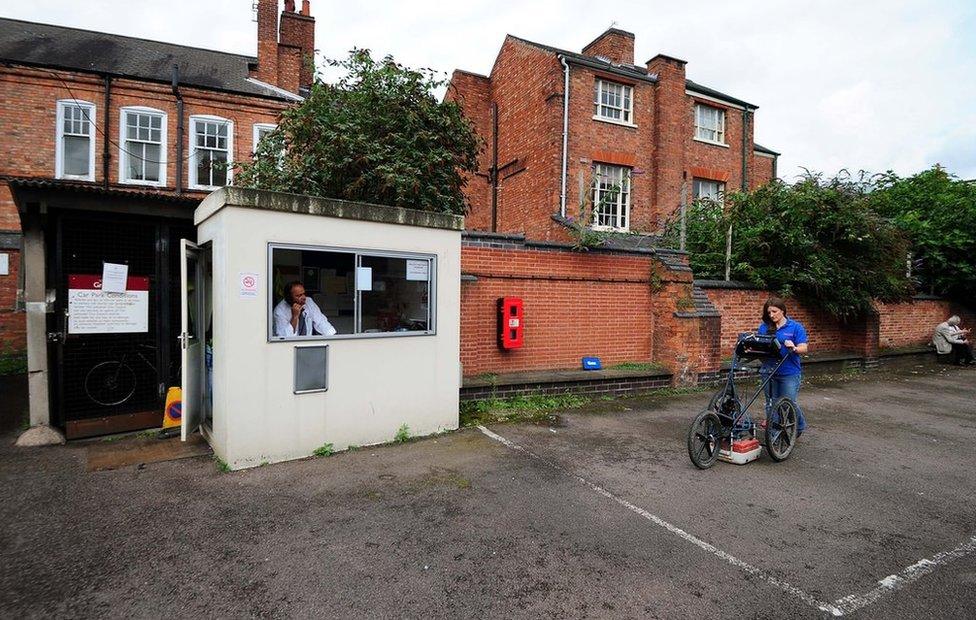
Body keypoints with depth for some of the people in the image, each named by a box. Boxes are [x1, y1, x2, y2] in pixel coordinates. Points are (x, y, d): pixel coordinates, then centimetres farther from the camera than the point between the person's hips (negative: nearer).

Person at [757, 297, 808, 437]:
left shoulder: (795, 327, -2)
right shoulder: (764, 327, 7)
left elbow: (804, 348, -6)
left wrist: (794, 348, -26)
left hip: (789, 372, -4)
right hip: (769, 371, 4)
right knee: (771, 403, 12)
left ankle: (799, 427, 26)